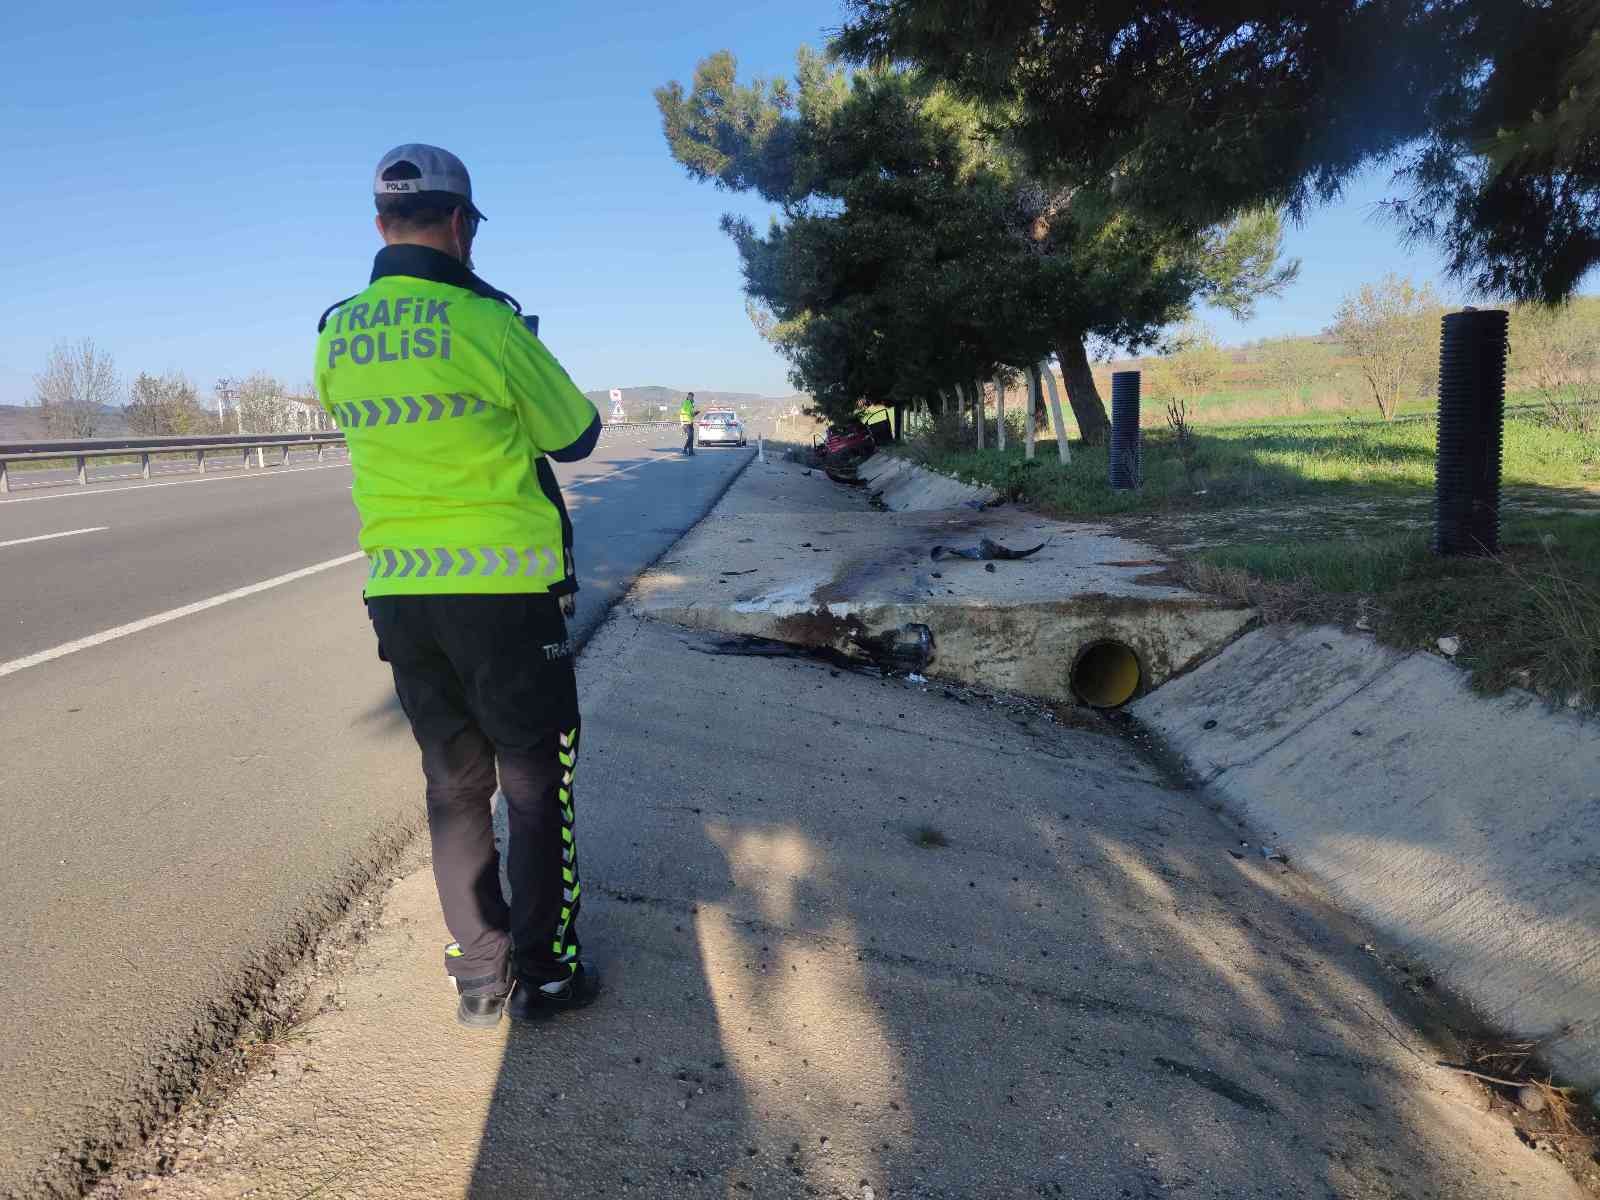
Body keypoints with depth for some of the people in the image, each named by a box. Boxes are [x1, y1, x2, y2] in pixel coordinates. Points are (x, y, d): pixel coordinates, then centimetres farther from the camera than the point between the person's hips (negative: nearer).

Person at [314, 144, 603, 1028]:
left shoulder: (336, 338, 5)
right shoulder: (487, 324, -14)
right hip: (502, 588, -5)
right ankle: (542, 970, 20)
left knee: (453, 785, 17)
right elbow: (574, 435, -1)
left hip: (396, 592, 6)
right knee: (539, 785, 10)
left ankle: (479, 974, 27)